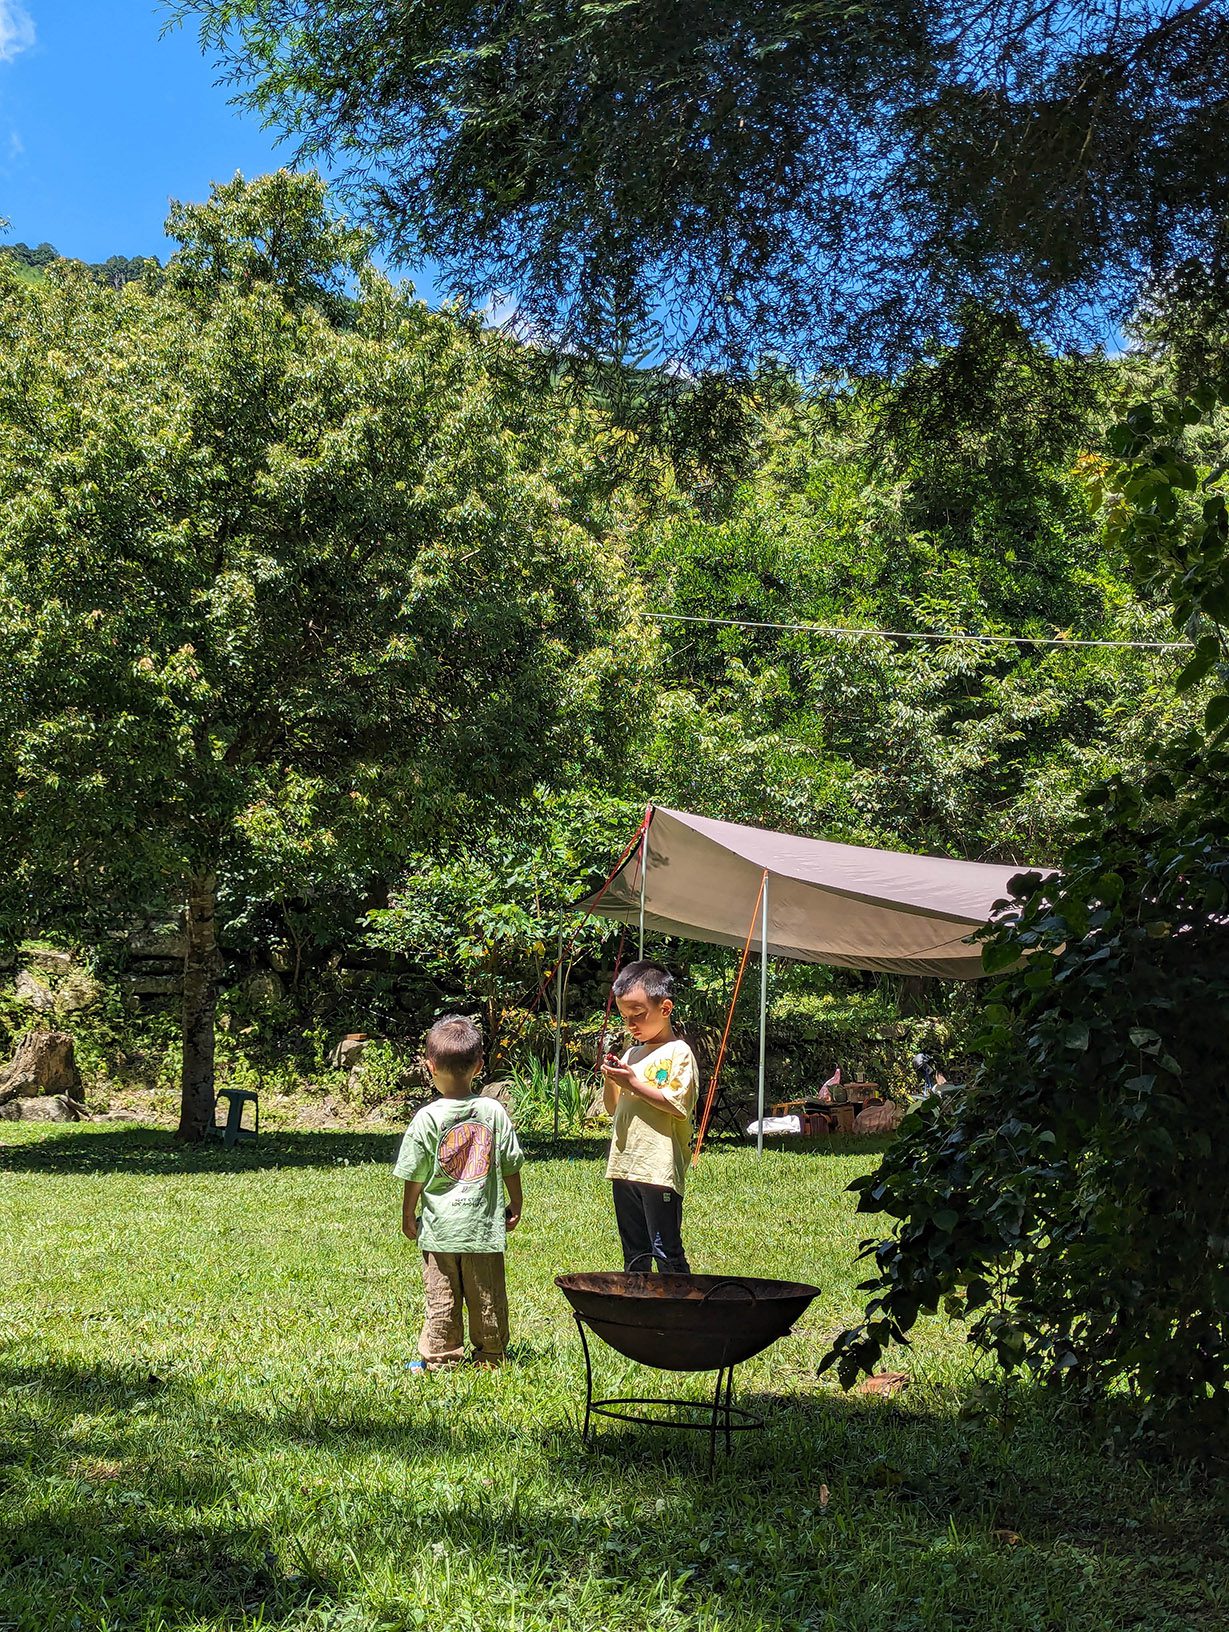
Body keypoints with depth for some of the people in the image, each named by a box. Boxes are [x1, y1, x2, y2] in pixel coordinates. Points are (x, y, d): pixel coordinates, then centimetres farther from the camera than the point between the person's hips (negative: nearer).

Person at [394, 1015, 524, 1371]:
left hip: (439, 1228, -2)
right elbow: (511, 1167, 4)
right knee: (488, 1298, 12)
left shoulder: (427, 1118, -10)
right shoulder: (494, 1112, -4)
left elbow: (415, 1177, -4)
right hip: (485, 1227, 2)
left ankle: (440, 1360, 14)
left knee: (441, 1300, 8)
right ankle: (491, 1357, 22)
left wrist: (408, 1216, 10)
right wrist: (515, 1207, 18)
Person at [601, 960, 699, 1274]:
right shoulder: (632, 1054, 17)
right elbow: (613, 1107, 22)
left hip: (660, 1169, -8)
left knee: (666, 1253, -6)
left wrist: (635, 1084, -16)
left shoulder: (678, 1053, -7)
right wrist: (610, 1081, 2)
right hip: (624, 1167, 8)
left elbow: (680, 1106, -17)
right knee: (634, 1256, 14)